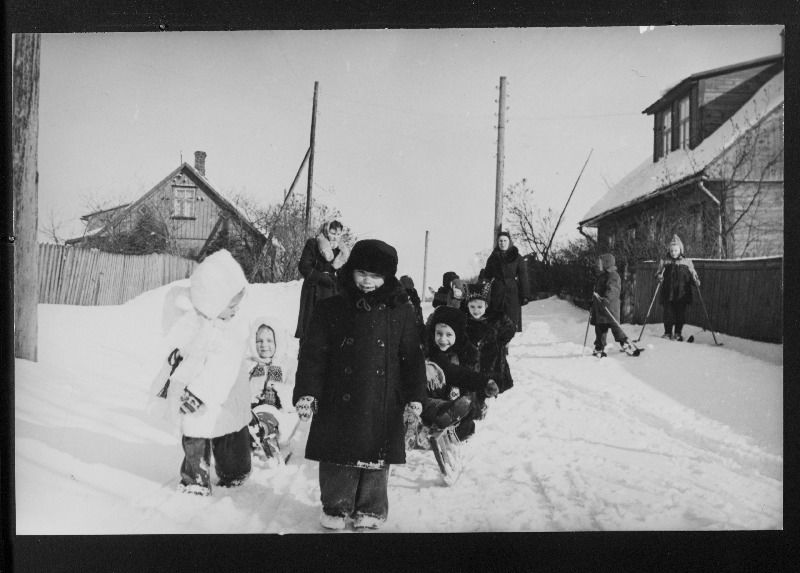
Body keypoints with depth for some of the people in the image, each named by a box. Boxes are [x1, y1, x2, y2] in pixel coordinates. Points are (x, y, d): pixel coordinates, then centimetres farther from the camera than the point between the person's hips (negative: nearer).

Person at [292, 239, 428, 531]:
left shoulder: (400, 311, 2)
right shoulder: (329, 309, 0)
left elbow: (412, 357, 5)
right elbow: (312, 354, -2)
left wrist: (415, 395, 2)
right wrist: (307, 392, -10)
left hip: (383, 408, 0)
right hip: (338, 405, 0)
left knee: (376, 460, 10)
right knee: (338, 458, 8)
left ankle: (369, 511, 29)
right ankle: (336, 507, 29)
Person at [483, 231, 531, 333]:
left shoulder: (517, 257, 1)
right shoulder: (493, 257, 8)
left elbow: (523, 277, -1)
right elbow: (487, 277, 7)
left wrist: (525, 296, -6)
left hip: (513, 293, -2)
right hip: (496, 293, 2)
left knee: (512, 322, -5)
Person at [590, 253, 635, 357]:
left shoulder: (613, 275, -9)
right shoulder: (601, 276, 21)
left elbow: (612, 290, -26)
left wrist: (606, 299, -39)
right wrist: (593, 301, 32)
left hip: (610, 306, -9)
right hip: (599, 307, 9)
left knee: (614, 326, -10)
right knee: (599, 328, 8)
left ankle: (626, 344, 1)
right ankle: (599, 349, 12)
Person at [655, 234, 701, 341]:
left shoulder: (687, 262, 6)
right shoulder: (664, 262, 7)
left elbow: (693, 274, 9)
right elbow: (658, 273, 8)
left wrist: (696, 281, -10)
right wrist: (659, 276, -15)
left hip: (682, 293, 0)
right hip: (668, 292, 0)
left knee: (680, 313, 2)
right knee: (668, 313, -1)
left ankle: (678, 333, 16)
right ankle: (667, 332, 12)